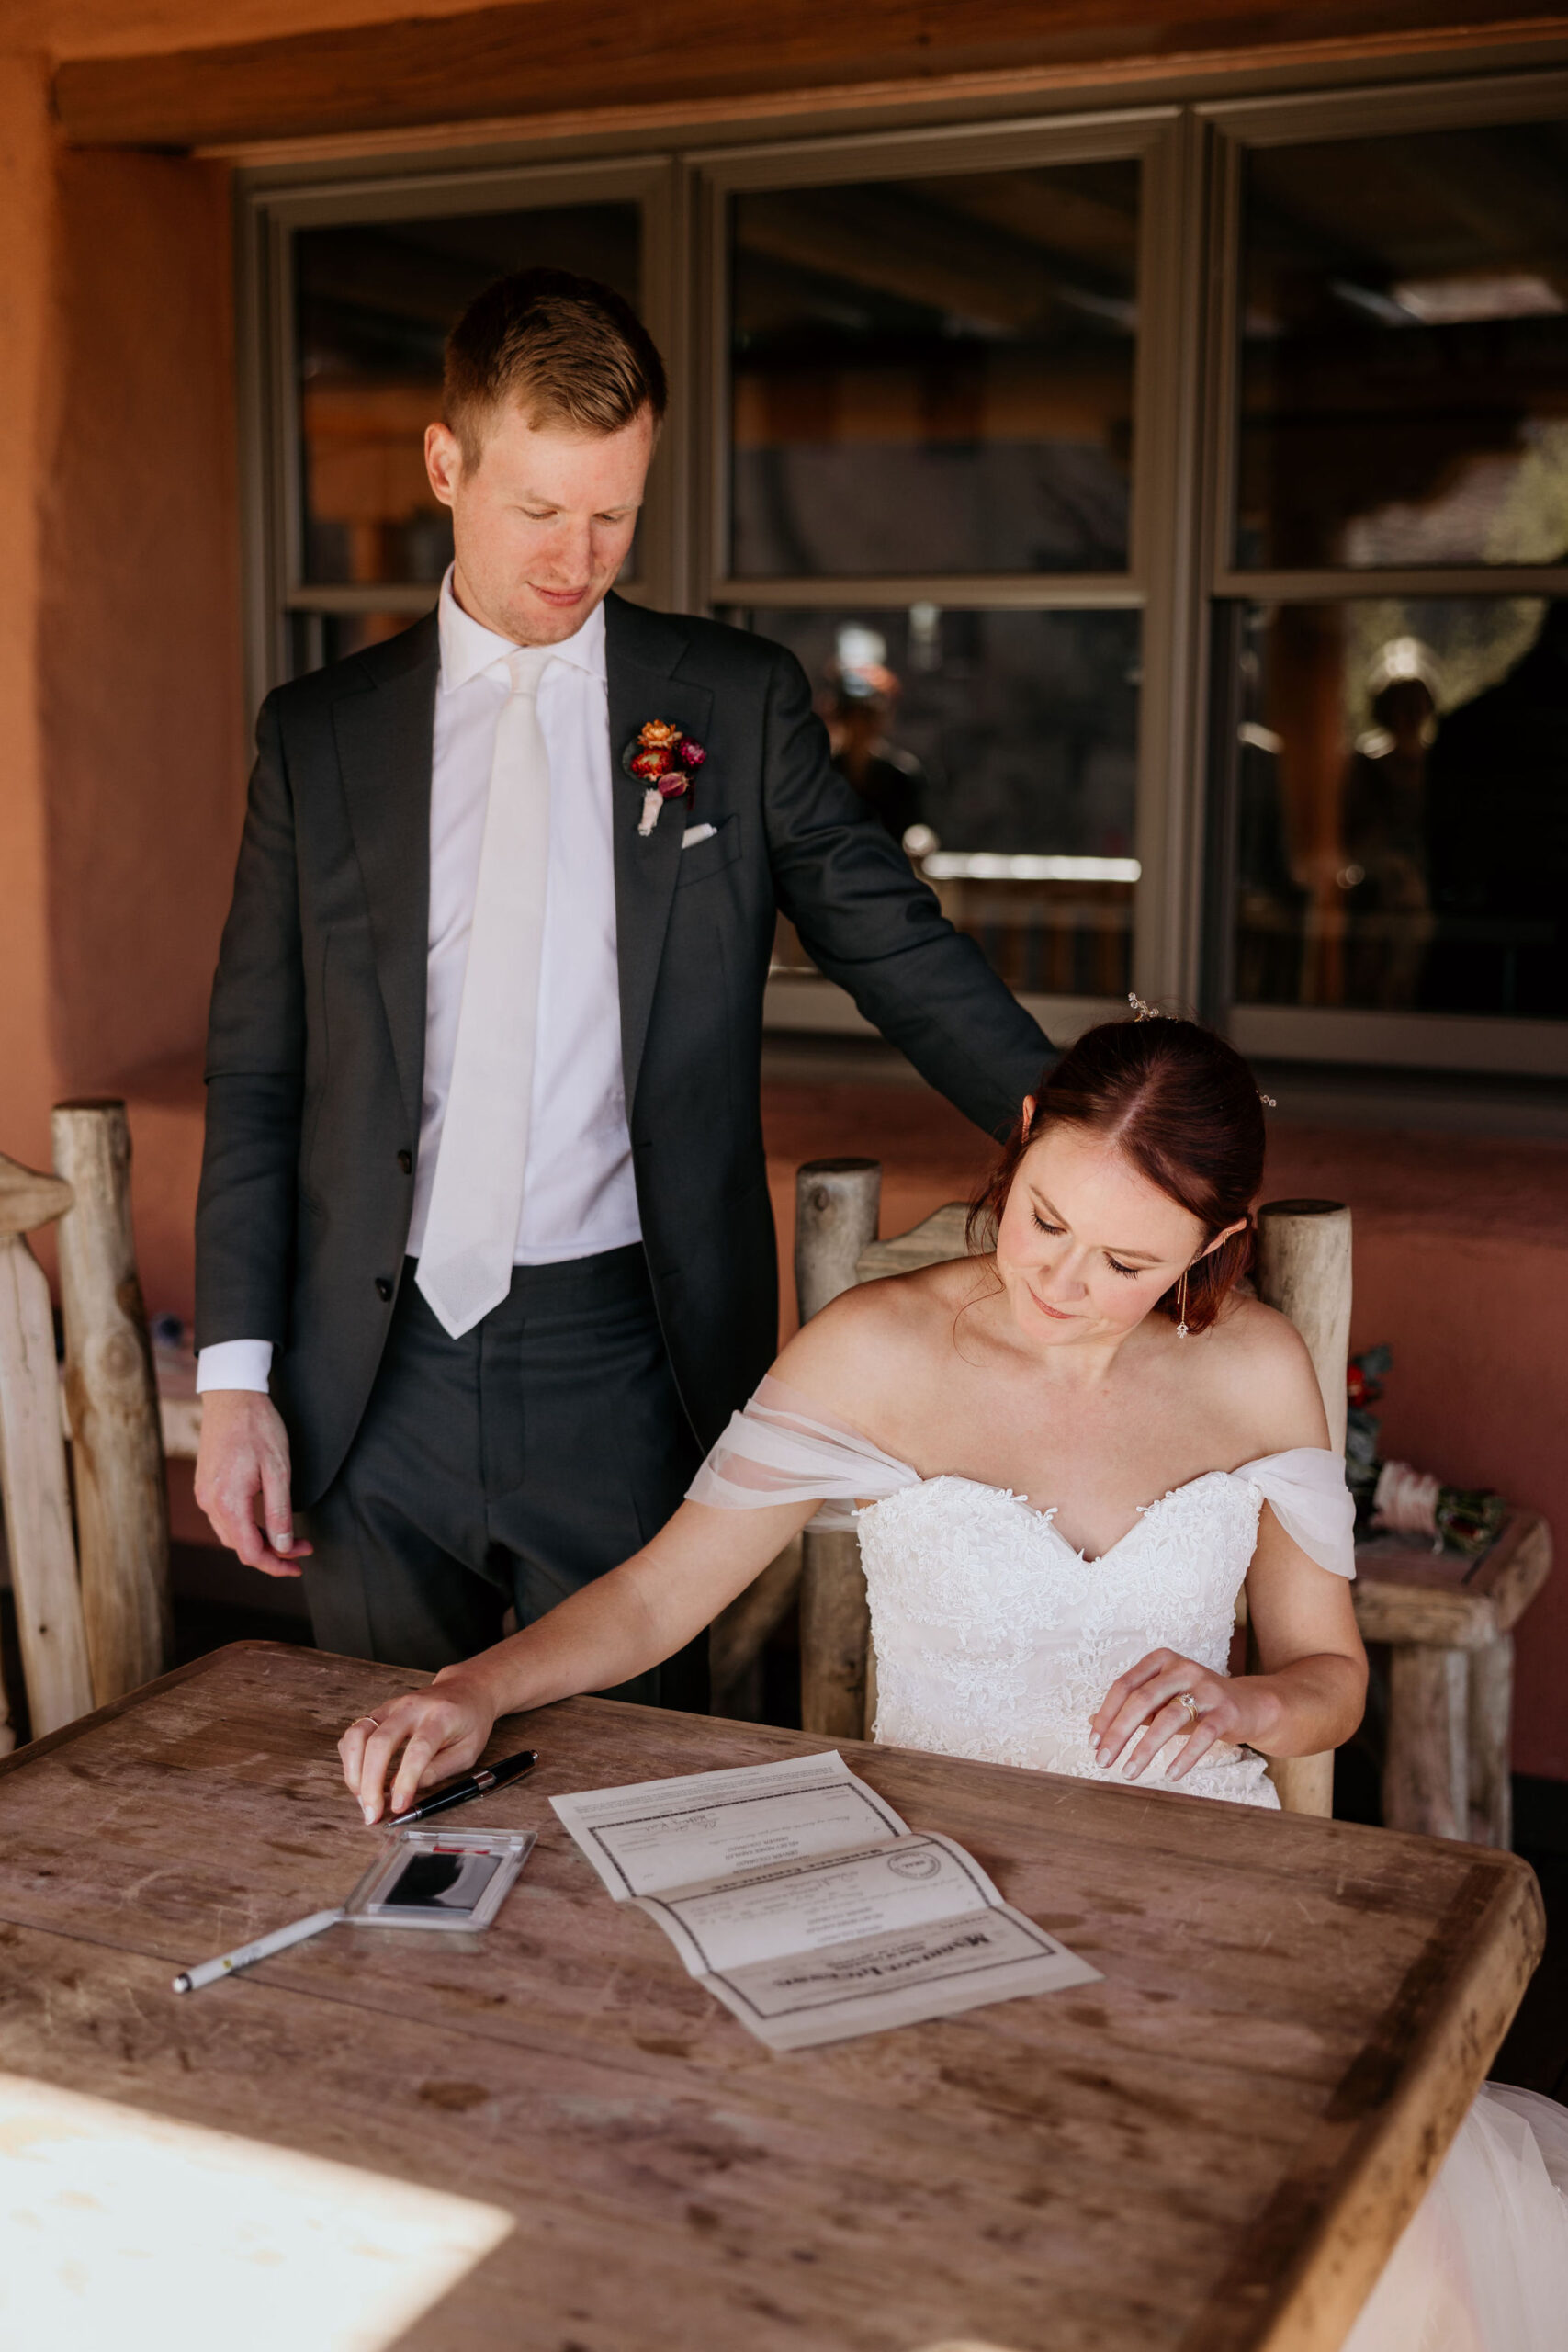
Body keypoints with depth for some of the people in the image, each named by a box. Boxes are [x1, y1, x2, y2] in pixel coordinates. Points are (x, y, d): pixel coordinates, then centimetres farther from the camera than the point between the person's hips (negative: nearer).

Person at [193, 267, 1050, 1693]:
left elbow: (895, 944, 0)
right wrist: (236, 1376, 0)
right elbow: (255, 1075, 6)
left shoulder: (738, 705, 3)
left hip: (623, 1365, -1)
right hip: (377, 1377, 2)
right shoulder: (320, 733, 5)